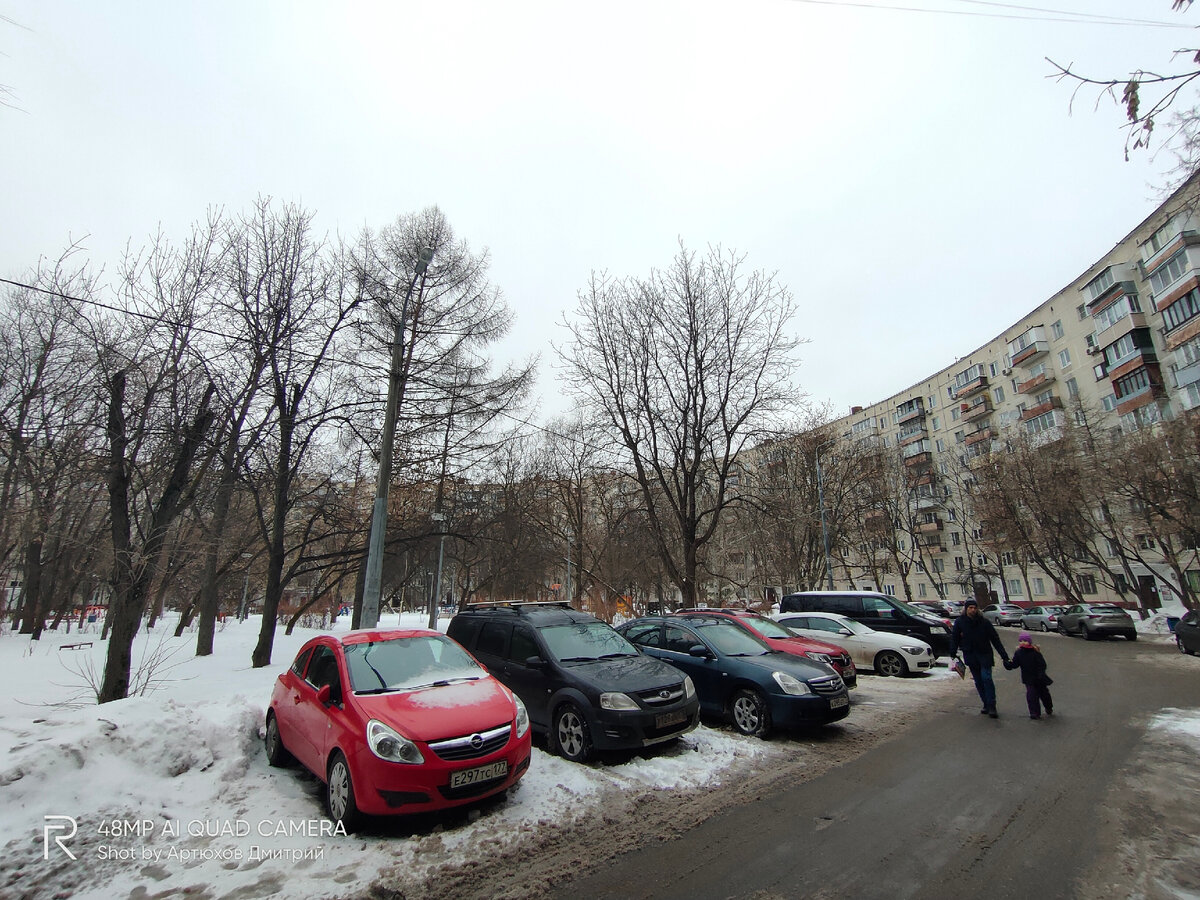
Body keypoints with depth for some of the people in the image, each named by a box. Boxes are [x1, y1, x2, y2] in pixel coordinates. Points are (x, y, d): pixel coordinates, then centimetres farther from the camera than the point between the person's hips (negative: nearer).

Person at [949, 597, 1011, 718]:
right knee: (978, 681, 8)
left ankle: (991, 706, -7)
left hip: (984, 654, -2)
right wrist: (953, 653, -1)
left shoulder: (984, 622, -3)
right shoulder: (959, 622, -1)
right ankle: (986, 705, 20)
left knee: (987, 678, -12)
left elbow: (995, 639, 0)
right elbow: (954, 638, 4)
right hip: (970, 656, 2)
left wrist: (1004, 655, -4)